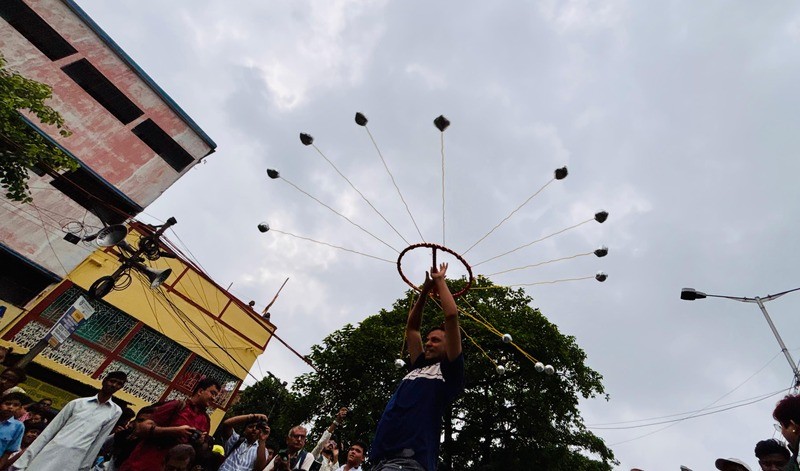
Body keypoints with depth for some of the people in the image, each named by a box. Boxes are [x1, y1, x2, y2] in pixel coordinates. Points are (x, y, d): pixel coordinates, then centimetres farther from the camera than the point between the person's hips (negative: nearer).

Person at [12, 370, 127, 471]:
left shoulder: (116, 412, 2)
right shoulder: (77, 403, 5)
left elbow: (98, 441, 4)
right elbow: (49, 430, 8)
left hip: (72, 461, -1)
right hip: (49, 454, 1)